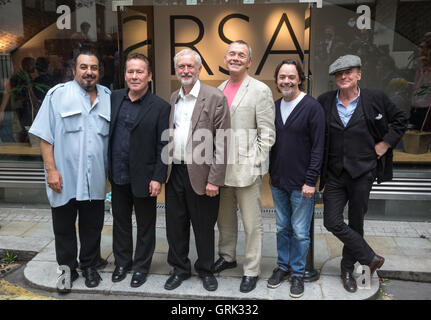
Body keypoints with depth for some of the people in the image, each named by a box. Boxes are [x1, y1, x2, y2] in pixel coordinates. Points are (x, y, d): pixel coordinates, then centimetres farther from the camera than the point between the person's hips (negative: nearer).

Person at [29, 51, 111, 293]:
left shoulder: (108, 98, 8)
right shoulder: (57, 95, -2)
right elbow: (46, 137, -5)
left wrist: (112, 171, 7)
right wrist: (51, 170, -11)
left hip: (95, 180, 3)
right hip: (65, 179, -2)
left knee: (92, 227, 14)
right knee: (64, 228, 11)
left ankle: (90, 266, 32)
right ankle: (67, 268, 28)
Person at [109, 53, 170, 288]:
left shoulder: (160, 107, -10)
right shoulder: (114, 98, 4)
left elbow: (163, 146, -11)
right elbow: (106, 132, 10)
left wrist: (158, 178, -14)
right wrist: (108, 167, 6)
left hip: (144, 178, -4)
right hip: (118, 176, 5)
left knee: (145, 226, 11)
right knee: (120, 222, 19)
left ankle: (141, 266, 29)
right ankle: (122, 262, 37)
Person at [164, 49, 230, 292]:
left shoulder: (215, 97, -8)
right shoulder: (173, 98, 10)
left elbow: (222, 144, -12)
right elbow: (168, 137, 14)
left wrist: (214, 180, -15)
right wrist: (163, 171, 8)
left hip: (200, 175, -5)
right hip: (174, 172, 5)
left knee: (204, 227, 10)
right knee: (175, 225, 14)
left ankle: (206, 270, 31)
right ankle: (180, 269, 33)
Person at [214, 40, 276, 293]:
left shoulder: (260, 90, -6)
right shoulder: (220, 89, 12)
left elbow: (267, 133, -7)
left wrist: (255, 163, -12)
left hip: (246, 168, -6)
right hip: (222, 167, 6)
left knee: (252, 223, 3)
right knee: (225, 218, 20)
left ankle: (252, 271, 18)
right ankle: (227, 257, 39)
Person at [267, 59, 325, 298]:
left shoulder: (312, 107, -10)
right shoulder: (274, 107, 8)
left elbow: (318, 147, -12)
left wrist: (310, 181, -15)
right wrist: (271, 174, 13)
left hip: (301, 184, -5)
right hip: (278, 182, 5)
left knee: (300, 231, 5)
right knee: (282, 228, 16)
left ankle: (298, 273, 22)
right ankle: (283, 266, 32)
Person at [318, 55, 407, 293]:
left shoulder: (375, 98, -1)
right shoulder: (325, 101, 2)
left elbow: (400, 120, 12)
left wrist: (385, 144, 1)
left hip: (362, 172, -1)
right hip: (334, 173, 2)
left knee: (355, 222, 9)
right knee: (332, 221, -4)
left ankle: (348, 269, 30)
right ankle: (370, 258, 16)